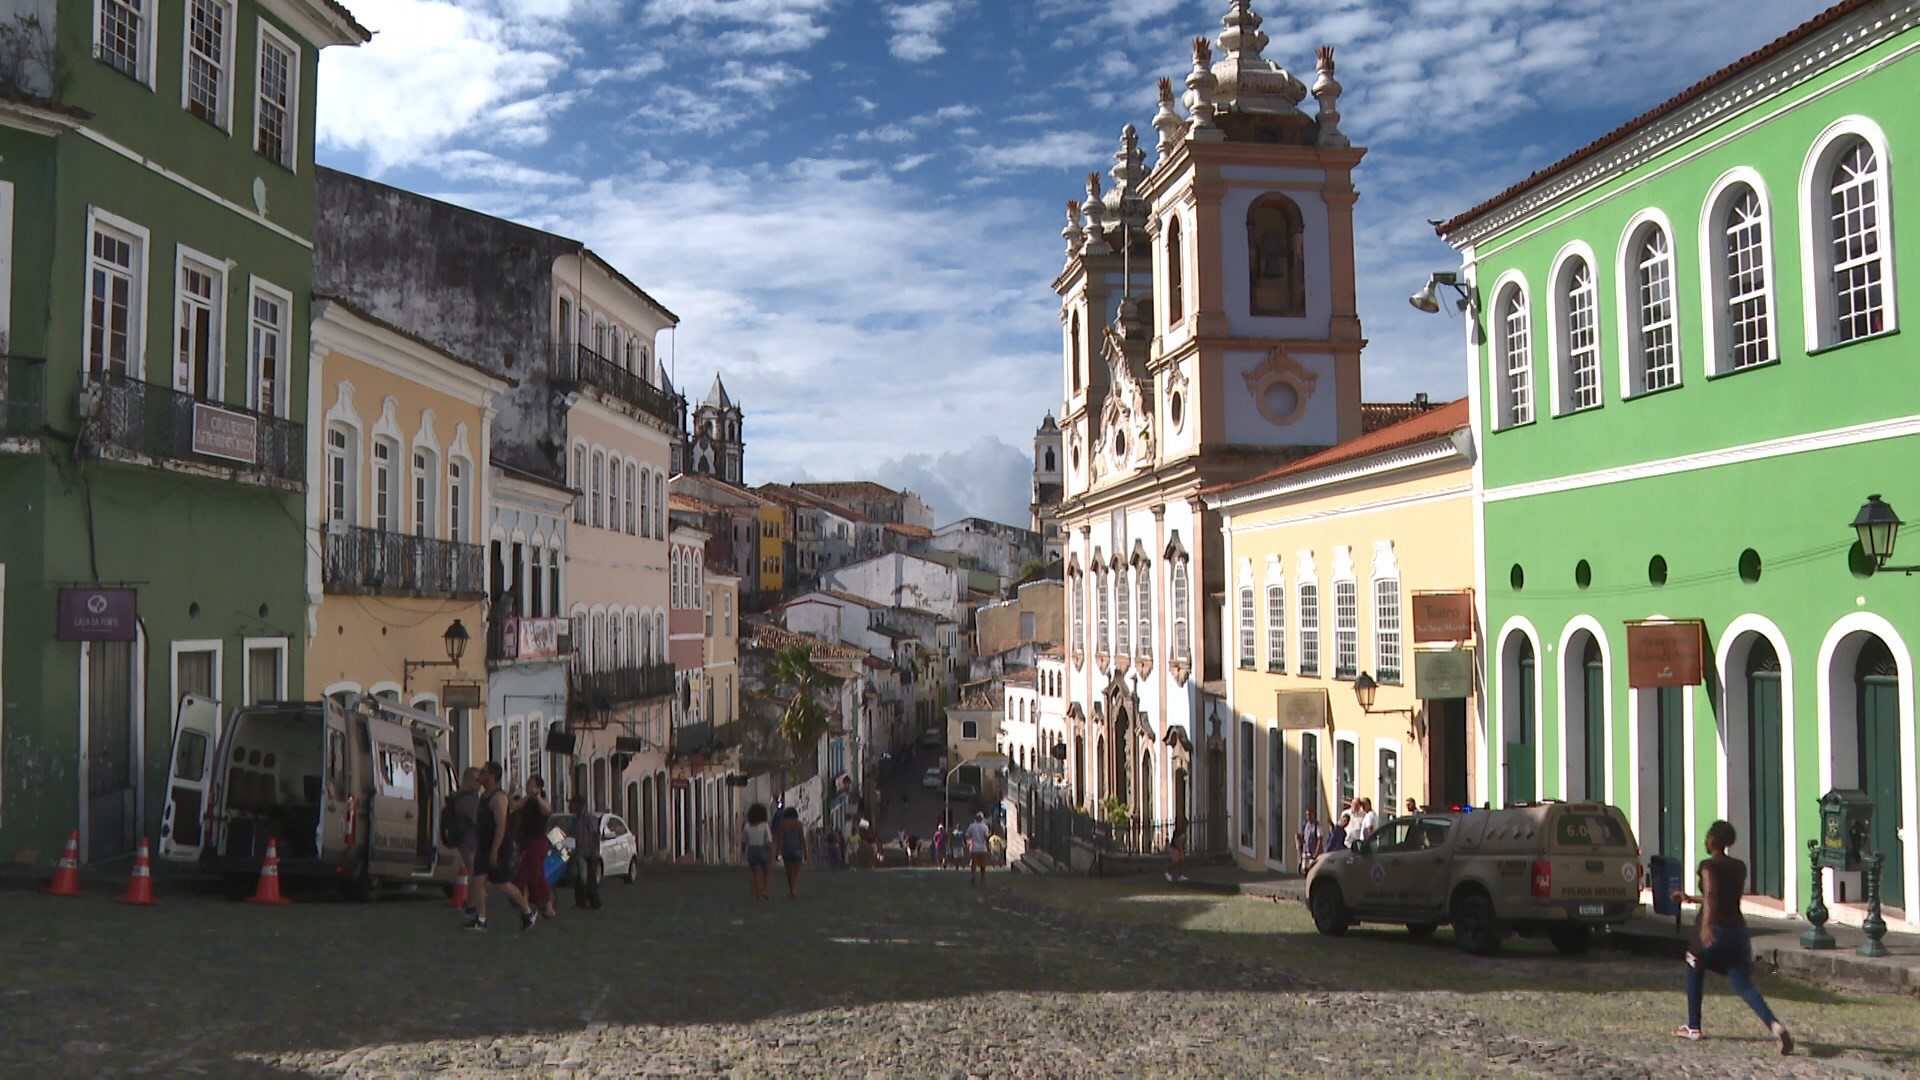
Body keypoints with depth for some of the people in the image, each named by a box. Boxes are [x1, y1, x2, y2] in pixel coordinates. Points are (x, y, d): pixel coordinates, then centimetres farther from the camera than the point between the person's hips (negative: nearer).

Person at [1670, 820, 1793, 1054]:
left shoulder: (1709, 866, -6)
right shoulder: (1740, 867, 14)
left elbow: (1710, 895, -25)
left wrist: (1706, 925, -38)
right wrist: (1690, 899, 38)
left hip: (1714, 930, -5)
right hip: (1738, 930, 5)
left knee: (1694, 972, 19)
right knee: (1744, 985, 0)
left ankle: (1693, 1027, 24)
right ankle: (1775, 1024, -25)